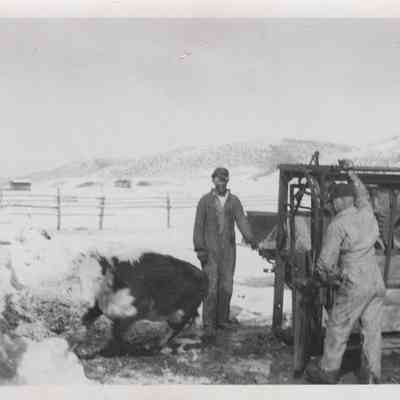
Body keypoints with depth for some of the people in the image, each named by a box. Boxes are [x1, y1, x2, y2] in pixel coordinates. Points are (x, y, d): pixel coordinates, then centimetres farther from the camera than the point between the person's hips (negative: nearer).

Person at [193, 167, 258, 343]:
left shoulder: (234, 201, 7)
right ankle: (209, 327, -1)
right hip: (210, 250, -3)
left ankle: (222, 319, 25)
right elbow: (198, 225, -1)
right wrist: (200, 249, -8)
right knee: (211, 288, -6)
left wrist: (249, 237, -24)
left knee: (226, 286, 8)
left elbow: (241, 220, -6)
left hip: (228, 249, 3)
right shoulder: (205, 201, 1)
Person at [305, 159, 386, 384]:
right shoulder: (367, 213, 4)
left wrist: (326, 279, 6)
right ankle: (372, 377, 20)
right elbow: (363, 194, 28)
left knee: (338, 330, 7)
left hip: (354, 286, -7)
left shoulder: (338, 224, -14)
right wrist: (351, 172, 38)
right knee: (372, 330, 12)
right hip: (377, 283, 7)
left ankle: (328, 372, 19)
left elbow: (327, 261, -14)